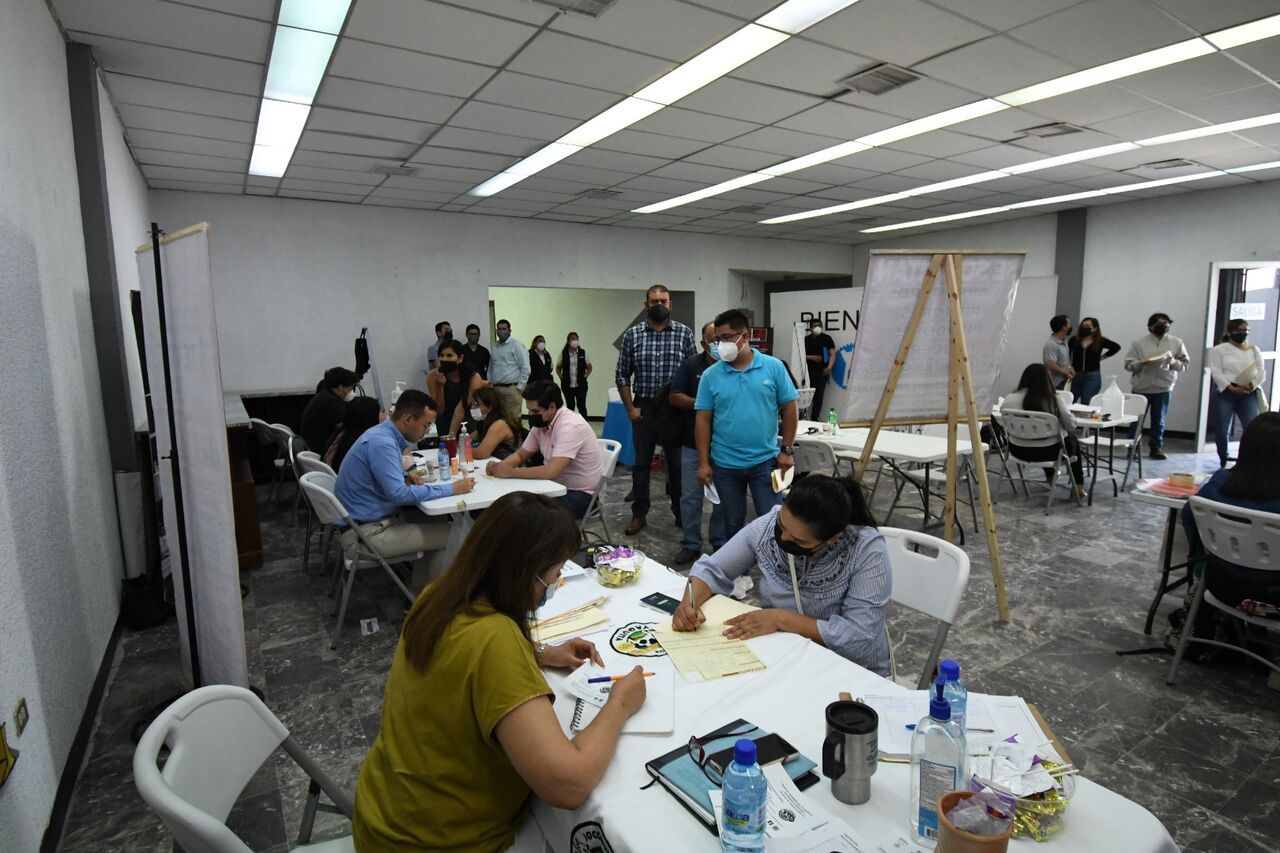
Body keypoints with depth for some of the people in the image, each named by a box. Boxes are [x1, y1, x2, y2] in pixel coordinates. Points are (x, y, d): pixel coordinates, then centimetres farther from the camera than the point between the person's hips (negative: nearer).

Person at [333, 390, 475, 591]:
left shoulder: (384, 434, 7)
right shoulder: (381, 443, -23)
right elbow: (398, 494, -29)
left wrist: (403, 477, 1)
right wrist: (451, 489, -24)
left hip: (372, 518, 10)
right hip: (368, 533, -10)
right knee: (450, 536, -12)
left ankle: (420, 589, 19)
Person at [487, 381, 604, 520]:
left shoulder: (570, 426, -25)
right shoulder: (540, 424, 2)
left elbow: (551, 471, -32)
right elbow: (521, 455, 12)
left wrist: (510, 472, -24)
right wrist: (499, 466, -9)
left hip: (580, 494, -8)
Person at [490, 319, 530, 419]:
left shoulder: (516, 345, -2)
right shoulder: (494, 348, 15)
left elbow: (525, 368, -7)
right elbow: (490, 368, 19)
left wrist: (519, 387, -9)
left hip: (511, 388, -5)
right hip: (496, 388, 5)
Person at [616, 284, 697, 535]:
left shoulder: (684, 332, 0)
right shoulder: (632, 334, 1)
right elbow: (622, 375, 4)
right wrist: (630, 408, -2)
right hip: (644, 408, 1)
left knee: (677, 463, 9)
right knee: (641, 463, 9)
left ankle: (681, 512, 24)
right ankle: (639, 514, 21)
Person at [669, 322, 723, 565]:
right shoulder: (690, 365, 3)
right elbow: (675, 397, 0)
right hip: (694, 442, 1)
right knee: (690, 496, 5)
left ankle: (720, 543, 26)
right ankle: (691, 545, 17)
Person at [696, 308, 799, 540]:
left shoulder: (774, 367, -4)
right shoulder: (711, 375, -2)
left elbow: (789, 409, 0)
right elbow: (703, 420, -1)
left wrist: (787, 450, -3)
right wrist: (703, 463, -4)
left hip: (765, 460, -1)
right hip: (725, 464, 1)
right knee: (732, 523, 15)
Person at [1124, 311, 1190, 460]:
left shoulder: (1176, 343, 5)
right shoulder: (1139, 343, -1)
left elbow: (1185, 363, 6)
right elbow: (1128, 364, -3)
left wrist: (1174, 362, -14)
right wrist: (1141, 363, -21)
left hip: (1164, 388, 2)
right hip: (1141, 388, -2)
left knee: (1159, 420, 10)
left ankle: (1156, 448, 20)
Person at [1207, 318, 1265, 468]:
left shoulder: (1254, 350, 15)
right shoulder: (1219, 350, 2)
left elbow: (1261, 371, 7)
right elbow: (1216, 373, -7)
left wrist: (1252, 385, -11)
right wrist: (1232, 388, -17)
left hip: (1248, 393, 3)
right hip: (1225, 392, -3)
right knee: (1222, 429, -1)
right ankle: (1224, 461, 13)